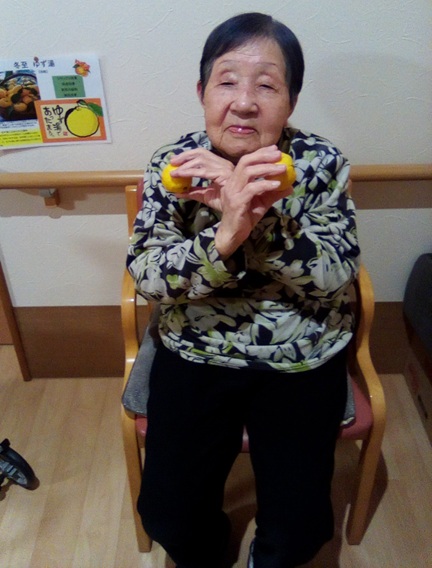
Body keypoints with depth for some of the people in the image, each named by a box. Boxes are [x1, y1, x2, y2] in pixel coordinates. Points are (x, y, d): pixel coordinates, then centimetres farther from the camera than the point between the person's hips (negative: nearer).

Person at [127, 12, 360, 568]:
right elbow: (145, 274, -15)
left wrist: (255, 216, -31)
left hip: (301, 358, 0)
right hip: (196, 352, 1)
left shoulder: (322, 162, -8)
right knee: (167, 512, -5)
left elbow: (338, 273, -15)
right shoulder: (172, 165, -7)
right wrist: (224, 236, -34)